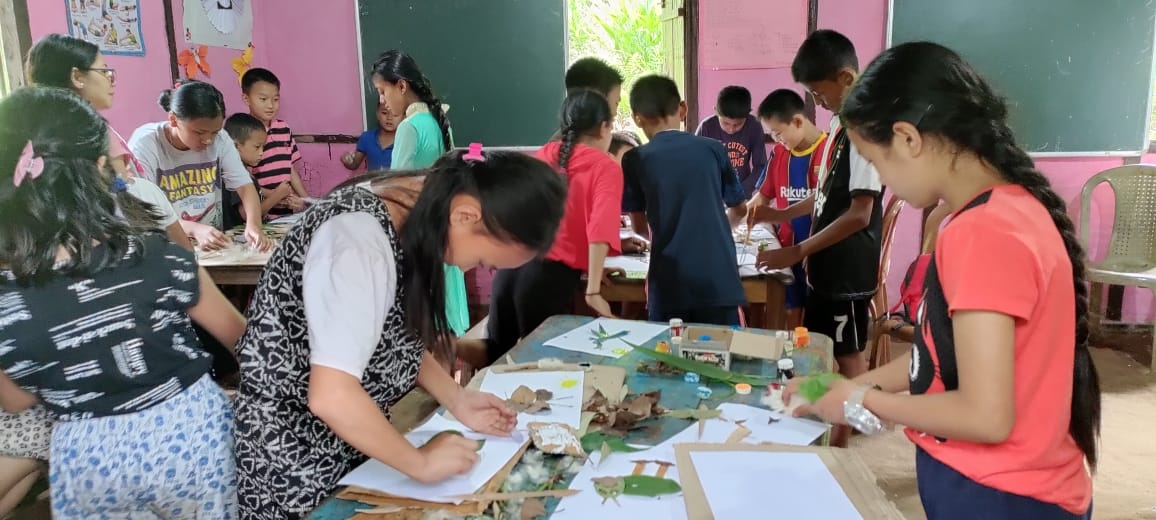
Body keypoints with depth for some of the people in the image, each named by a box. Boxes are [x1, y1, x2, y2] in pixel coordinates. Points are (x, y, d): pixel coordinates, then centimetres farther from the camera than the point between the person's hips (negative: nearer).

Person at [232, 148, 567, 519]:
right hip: (294, 457, -7)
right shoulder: (360, 239, -31)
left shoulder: (419, 210, -4)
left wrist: (456, 399, -2)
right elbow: (331, 397, -34)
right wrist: (421, 462, -22)